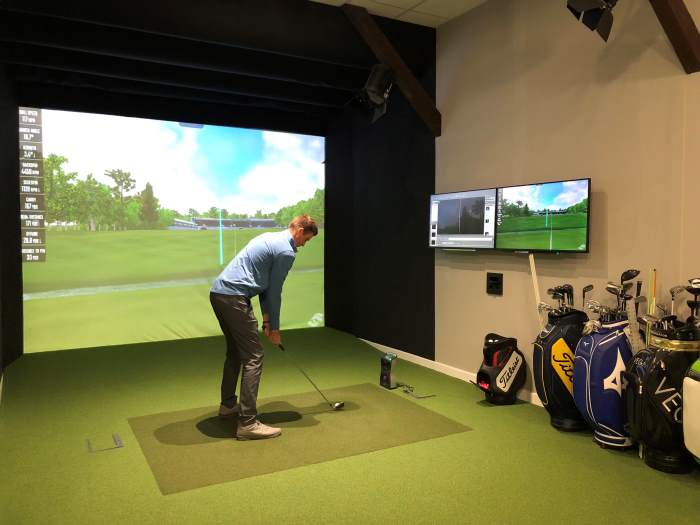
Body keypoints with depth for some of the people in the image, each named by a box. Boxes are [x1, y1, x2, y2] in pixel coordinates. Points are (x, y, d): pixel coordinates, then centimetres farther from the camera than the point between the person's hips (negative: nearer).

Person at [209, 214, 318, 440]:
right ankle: (248, 423, -8)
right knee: (253, 356, -7)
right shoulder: (286, 251, -7)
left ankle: (228, 404, 35)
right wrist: (275, 328, 7)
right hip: (234, 298, -10)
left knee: (236, 350, 23)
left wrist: (266, 317, 19)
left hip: (218, 292, 10)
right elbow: (274, 291, -5)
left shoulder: (269, 238, 22)